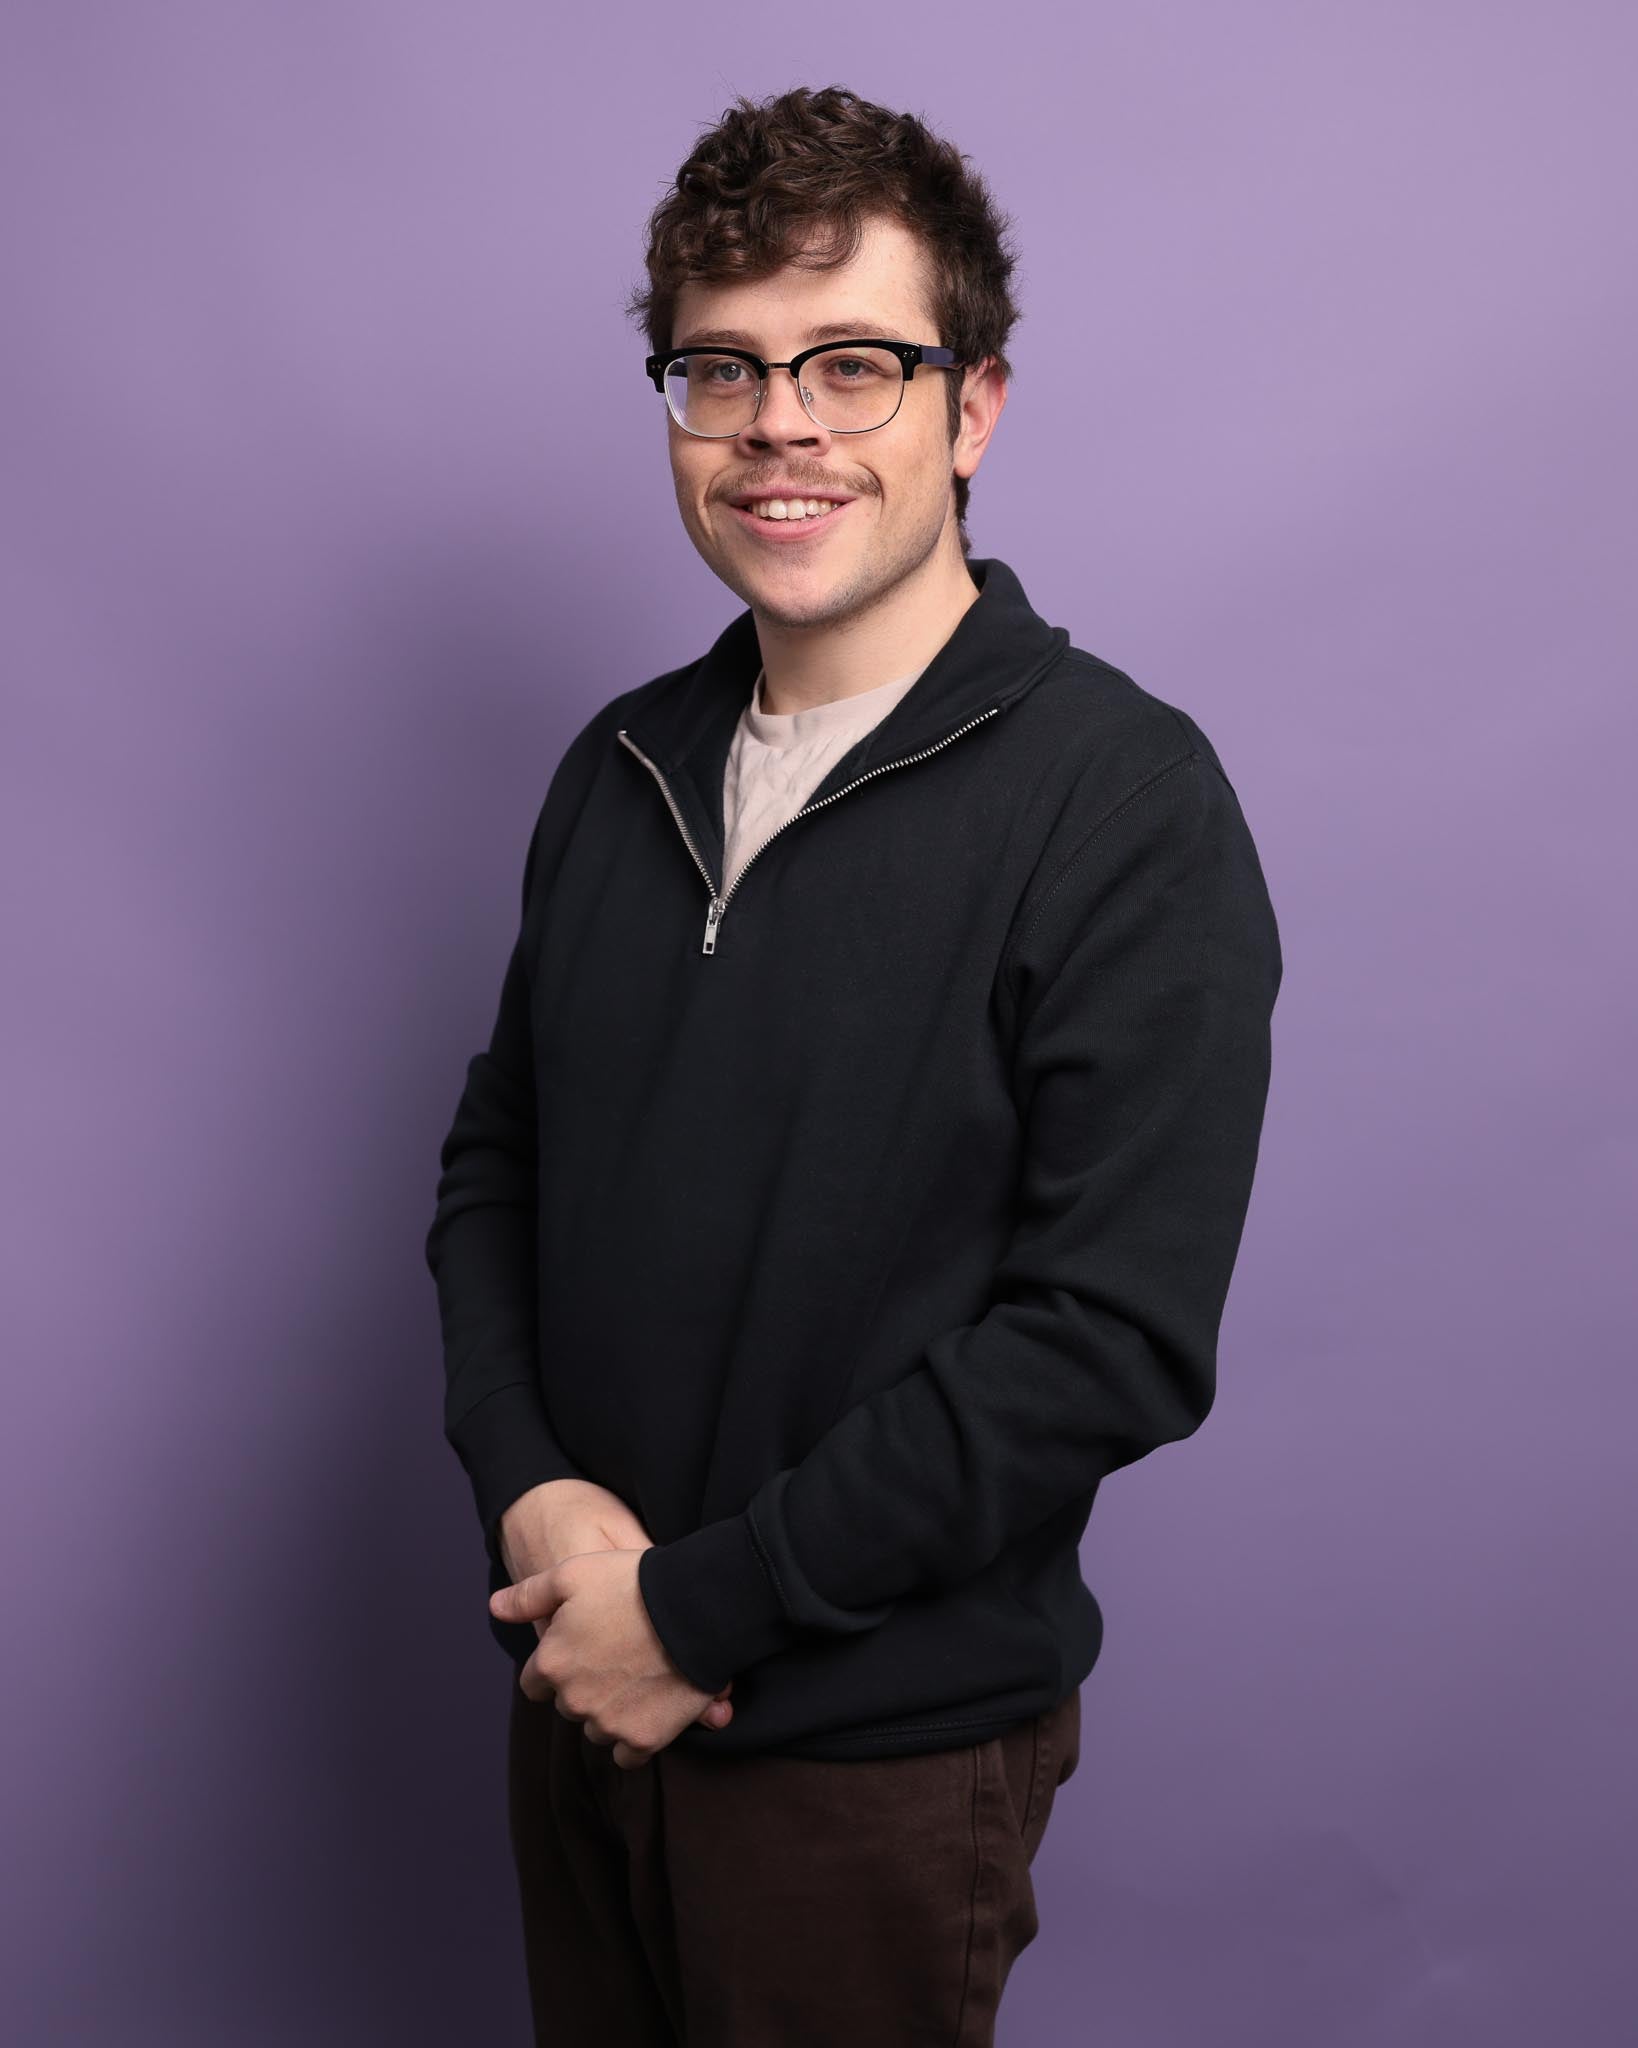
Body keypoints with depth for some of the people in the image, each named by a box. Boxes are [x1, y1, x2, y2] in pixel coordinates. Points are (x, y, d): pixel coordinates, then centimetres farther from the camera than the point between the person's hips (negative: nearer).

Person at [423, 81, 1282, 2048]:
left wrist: (699, 1605, -19)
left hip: (879, 1751, -5)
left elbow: (1112, 1344, -22)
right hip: (583, 1677, 6)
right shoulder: (623, 767, 4)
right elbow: (494, 1161, 9)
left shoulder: (1124, 800, -16)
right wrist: (528, 1486, -9)